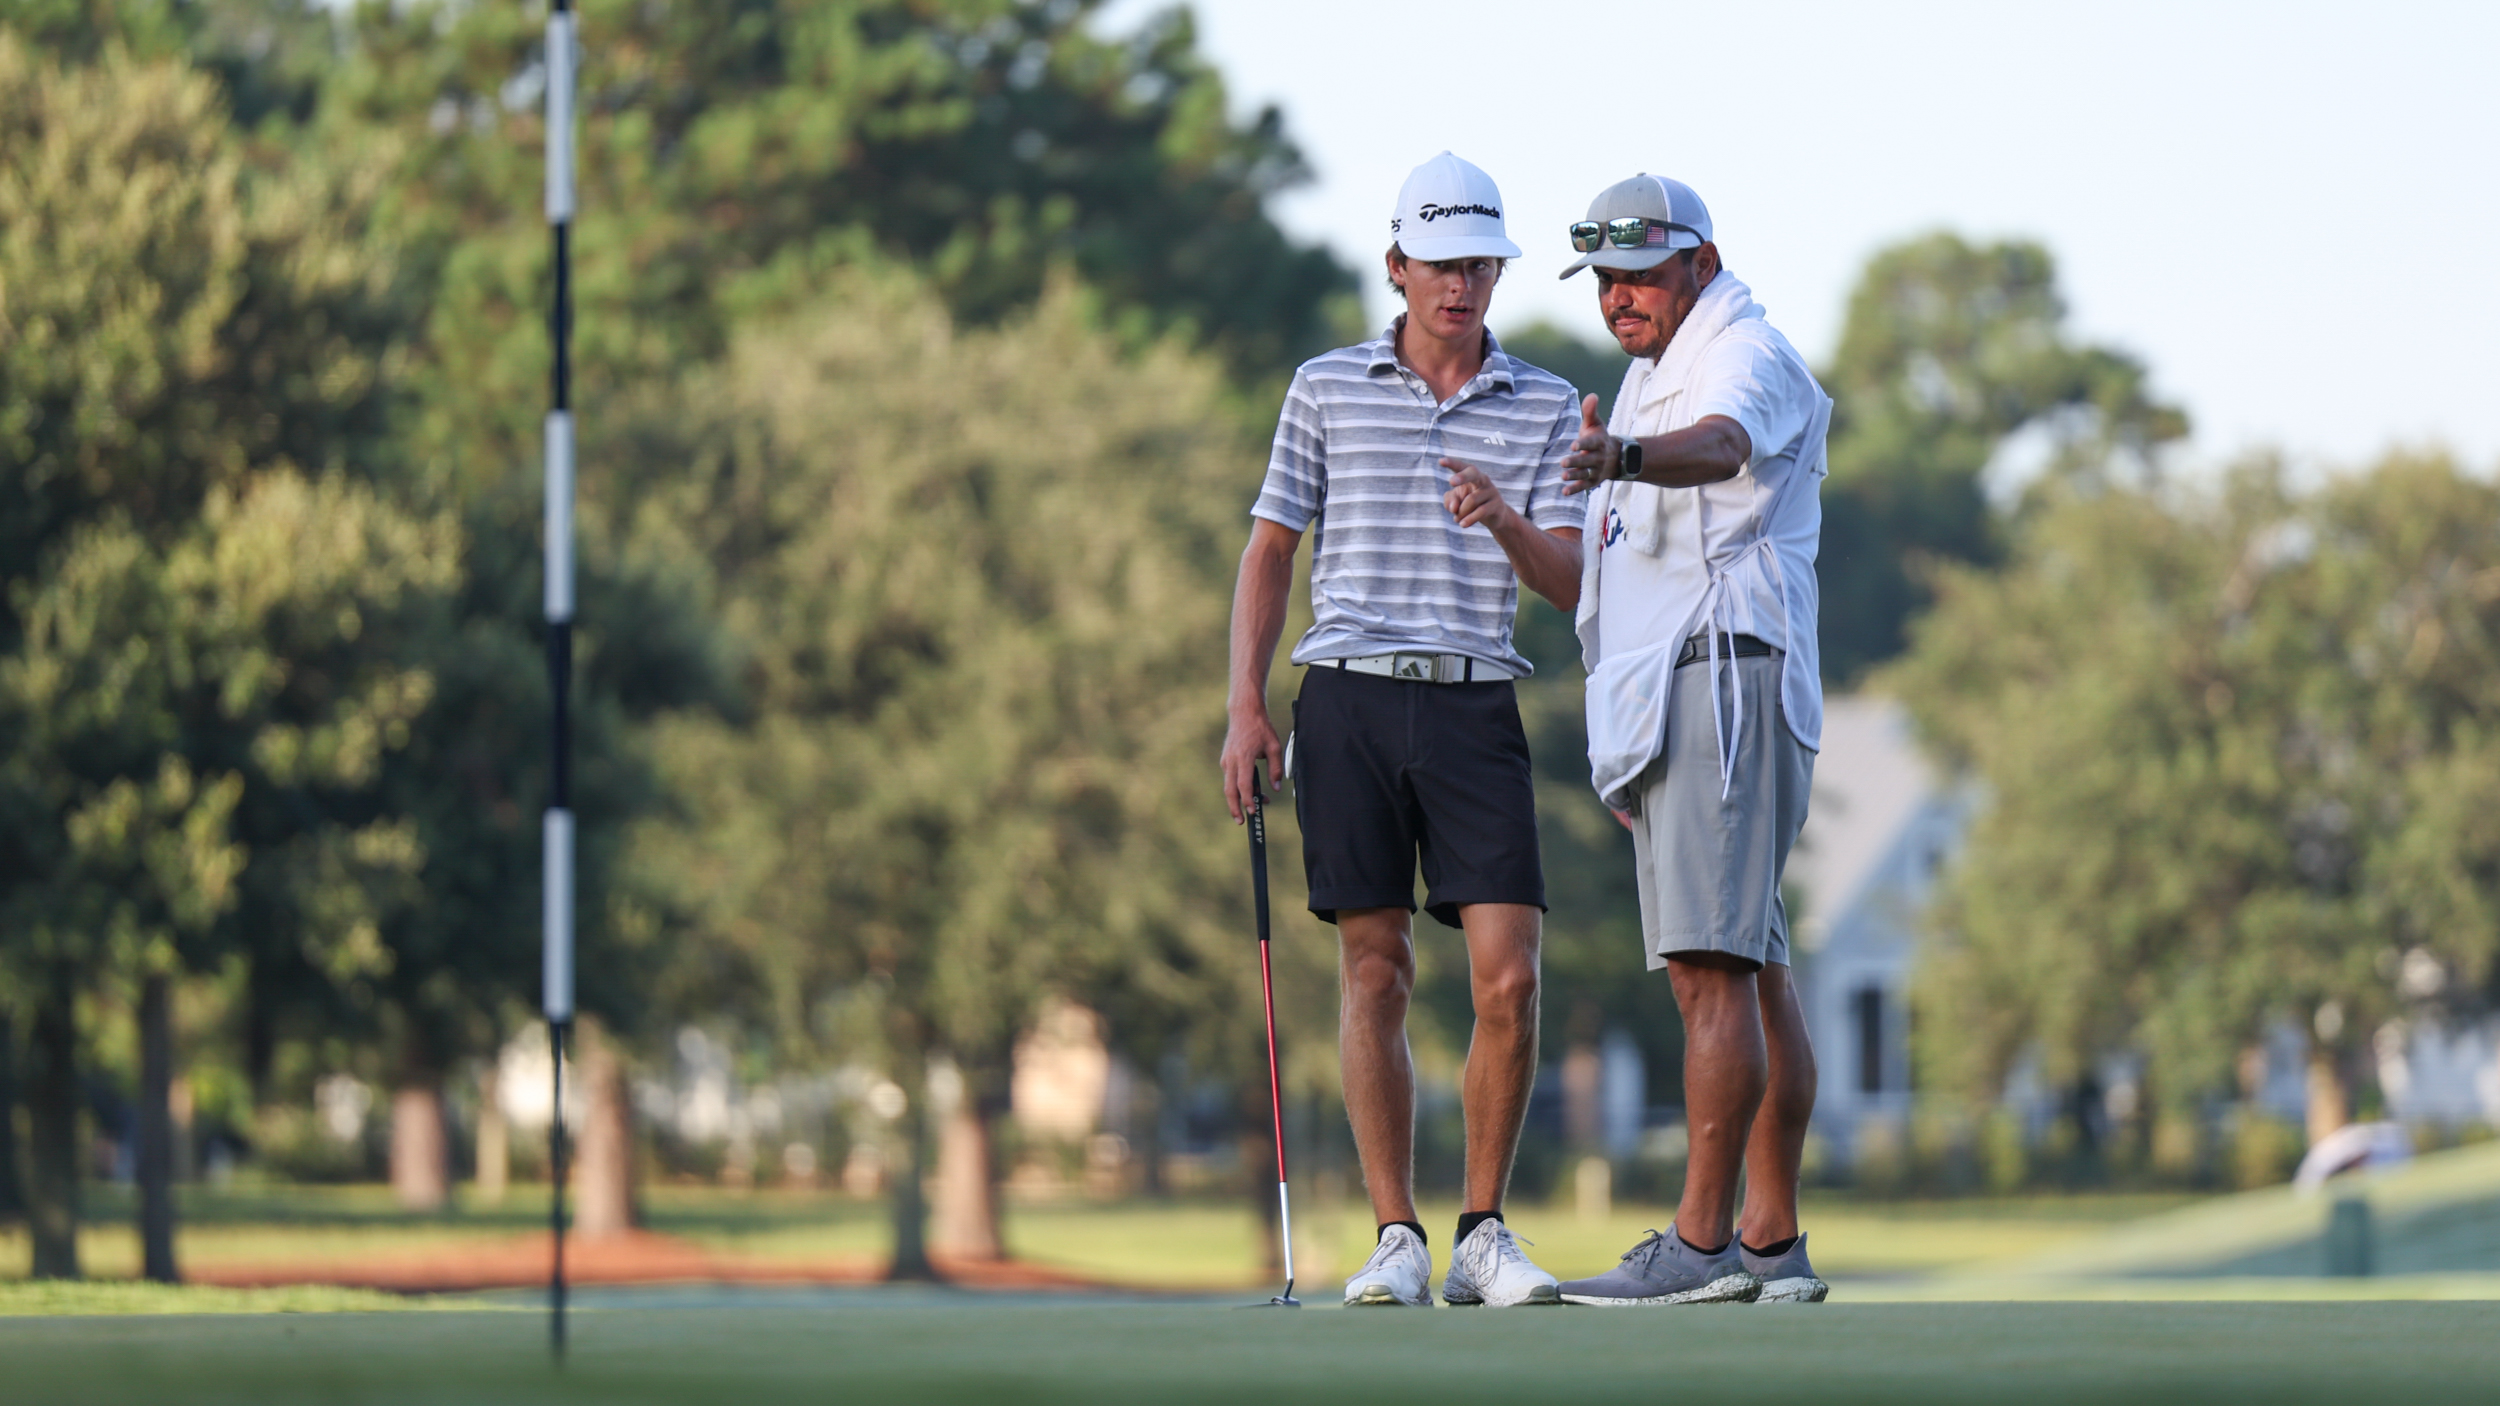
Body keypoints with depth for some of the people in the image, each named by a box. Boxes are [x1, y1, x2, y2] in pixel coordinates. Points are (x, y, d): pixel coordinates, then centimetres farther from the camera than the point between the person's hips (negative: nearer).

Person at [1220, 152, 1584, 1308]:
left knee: (1507, 977, -9)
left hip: (1476, 705, 0)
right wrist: (1245, 709, 3)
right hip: (1350, 698, 0)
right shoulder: (1326, 388, 9)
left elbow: (1570, 586, 4)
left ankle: (1483, 1236, 3)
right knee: (1374, 971, -1)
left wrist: (1504, 522, -17)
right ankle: (1396, 1241, 4)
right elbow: (1269, 552, 12)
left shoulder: (1546, 409, 9)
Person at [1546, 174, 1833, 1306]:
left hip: (1727, 678, -10)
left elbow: (1717, 447, -33)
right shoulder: (1652, 377, 23)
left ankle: (1702, 1244, -21)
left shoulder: (1746, 355, -8)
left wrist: (1618, 459, -54)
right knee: (1747, 969, 9)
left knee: (1712, 964, -16)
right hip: (1665, 703, 10)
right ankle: (1772, 1245, 9)